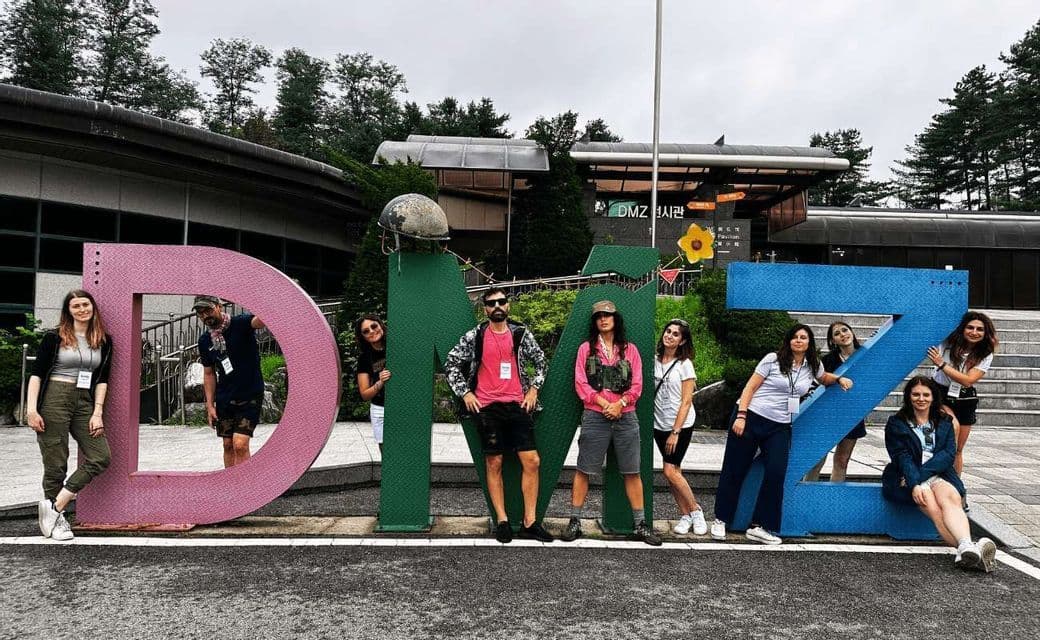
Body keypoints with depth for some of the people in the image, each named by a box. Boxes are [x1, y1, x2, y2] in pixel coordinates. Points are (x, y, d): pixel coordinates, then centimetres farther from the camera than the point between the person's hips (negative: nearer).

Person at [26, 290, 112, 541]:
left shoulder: (103, 341, 10)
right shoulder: (54, 337, 2)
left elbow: (102, 379, 9)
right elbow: (36, 373, -1)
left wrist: (98, 412, 0)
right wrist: (31, 409, -10)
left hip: (85, 402, 4)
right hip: (54, 400, -4)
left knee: (101, 457, -7)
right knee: (56, 463, -1)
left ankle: (54, 505, 0)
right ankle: (56, 519, 12)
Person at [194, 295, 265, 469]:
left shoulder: (240, 324, -13)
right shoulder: (205, 340, 4)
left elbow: (259, 321, -35)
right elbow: (209, 374, 12)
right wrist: (210, 405, 7)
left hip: (250, 397, -6)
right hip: (224, 400, 6)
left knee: (240, 444, -14)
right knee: (228, 445, 10)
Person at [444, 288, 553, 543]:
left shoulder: (521, 334, 6)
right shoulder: (474, 336, 1)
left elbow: (540, 362, 17)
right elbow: (451, 364, 7)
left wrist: (533, 388, 8)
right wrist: (465, 393, 0)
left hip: (517, 405, 2)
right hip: (487, 407, -1)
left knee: (532, 462, -3)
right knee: (494, 464, 3)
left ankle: (530, 522, 5)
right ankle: (502, 520, 12)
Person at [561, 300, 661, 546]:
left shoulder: (629, 349, 12)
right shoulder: (586, 348, 8)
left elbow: (637, 384, 6)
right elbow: (581, 383, 0)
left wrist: (620, 403, -10)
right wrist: (603, 403, -12)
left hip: (625, 415, 1)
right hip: (595, 416, -1)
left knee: (632, 471, 3)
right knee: (584, 470, 0)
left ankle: (640, 524, 11)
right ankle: (574, 521, 9)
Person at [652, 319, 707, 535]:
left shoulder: (684, 364, -8)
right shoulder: (655, 361, 4)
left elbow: (686, 402, -11)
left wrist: (675, 432, -15)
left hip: (681, 425, -5)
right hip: (659, 424, 5)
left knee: (670, 471, -10)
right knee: (674, 471, 6)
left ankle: (695, 510, 7)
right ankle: (685, 515, 16)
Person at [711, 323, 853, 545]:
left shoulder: (812, 366, 9)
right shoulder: (773, 359, -6)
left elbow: (823, 378, 34)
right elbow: (750, 387, -7)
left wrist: (839, 379, 13)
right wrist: (741, 416, -16)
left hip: (780, 427, 4)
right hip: (750, 418, -4)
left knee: (776, 474, -9)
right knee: (734, 470, 2)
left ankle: (759, 526, 1)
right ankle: (721, 519, 17)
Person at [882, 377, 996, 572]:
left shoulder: (944, 422, 21)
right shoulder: (896, 423, 12)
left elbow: (949, 454, 5)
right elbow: (902, 457, -2)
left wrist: (921, 474, -12)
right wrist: (914, 484, -21)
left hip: (938, 476, 2)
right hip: (907, 479, -2)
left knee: (950, 497, -34)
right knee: (934, 508, -32)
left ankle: (966, 548, -58)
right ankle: (968, 549, -53)